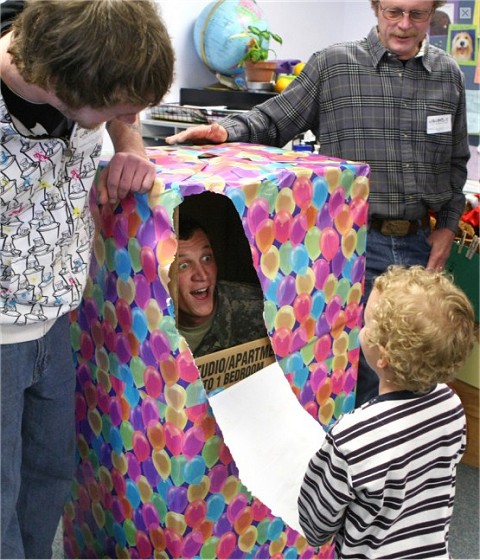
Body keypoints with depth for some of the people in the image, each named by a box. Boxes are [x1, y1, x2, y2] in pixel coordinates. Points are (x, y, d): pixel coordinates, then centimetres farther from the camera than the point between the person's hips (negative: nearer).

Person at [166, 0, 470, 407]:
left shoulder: (449, 75, 8)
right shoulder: (334, 64, -3)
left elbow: (456, 162, 15)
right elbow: (275, 120, 2)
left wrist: (448, 226, 8)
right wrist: (228, 130, -16)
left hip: (419, 243, 4)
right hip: (357, 241, -4)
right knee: (363, 364, 2)